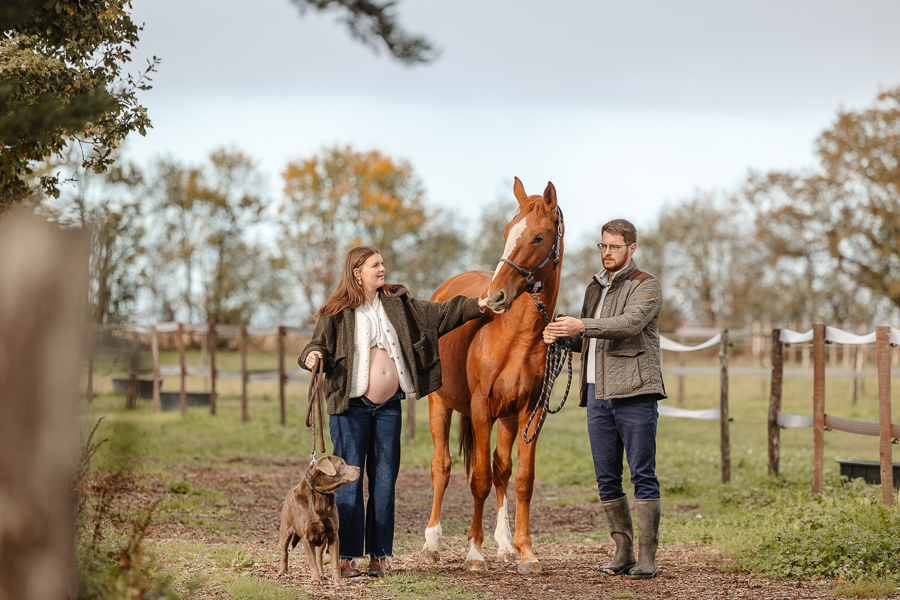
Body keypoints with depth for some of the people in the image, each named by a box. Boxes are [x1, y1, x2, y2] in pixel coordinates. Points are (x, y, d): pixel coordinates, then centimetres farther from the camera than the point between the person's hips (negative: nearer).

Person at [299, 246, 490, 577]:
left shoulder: (398, 302, 10)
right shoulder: (337, 313, -1)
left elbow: (436, 315, 9)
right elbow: (320, 343, -3)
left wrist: (476, 305, 1)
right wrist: (312, 355, -26)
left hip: (389, 407, 4)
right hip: (351, 407, -4)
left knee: (385, 481, 5)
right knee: (349, 480, -3)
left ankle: (380, 555, 12)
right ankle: (346, 555, 3)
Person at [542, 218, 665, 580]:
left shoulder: (646, 286, -3)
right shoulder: (595, 288, 20)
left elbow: (631, 322, -21)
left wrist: (582, 326, -30)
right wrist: (562, 336, 5)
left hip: (634, 392, -7)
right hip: (597, 393, 7)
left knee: (643, 476, -6)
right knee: (606, 479, 7)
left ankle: (647, 556, -5)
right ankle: (623, 551, 14)